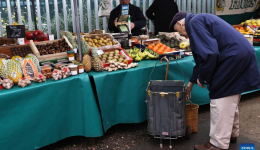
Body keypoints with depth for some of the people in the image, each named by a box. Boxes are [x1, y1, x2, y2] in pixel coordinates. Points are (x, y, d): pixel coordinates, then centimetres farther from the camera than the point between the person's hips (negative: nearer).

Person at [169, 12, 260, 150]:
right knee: (231, 100, 21)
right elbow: (202, 56, 29)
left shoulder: (194, 22, -9)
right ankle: (232, 133, 36)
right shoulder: (201, 20, 23)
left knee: (220, 99, -4)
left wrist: (202, 78, -6)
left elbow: (209, 53, -21)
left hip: (234, 57, -10)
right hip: (244, 54, 10)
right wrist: (192, 82, 34)